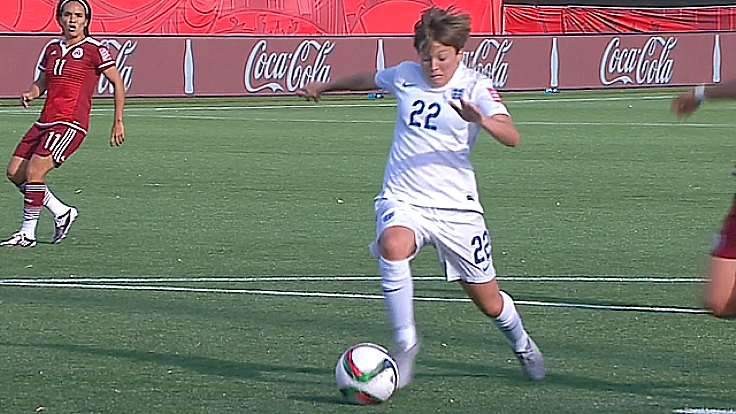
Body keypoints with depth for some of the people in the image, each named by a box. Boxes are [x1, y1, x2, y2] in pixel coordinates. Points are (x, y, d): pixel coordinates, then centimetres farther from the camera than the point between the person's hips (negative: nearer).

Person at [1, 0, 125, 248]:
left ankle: (28, 234, -8)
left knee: (34, 171, -19)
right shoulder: (52, 49, 15)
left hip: (70, 124, -8)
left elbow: (118, 83, 0)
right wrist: (31, 94, 3)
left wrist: (118, 122, -1)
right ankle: (62, 213, 19)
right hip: (45, 122, 8)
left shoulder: (94, 50, -4)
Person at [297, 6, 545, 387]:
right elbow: (367, 79, 28)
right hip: (402, 199, 2)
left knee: (490, 303, 7)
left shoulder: (474, 86, -7)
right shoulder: (404, 76, 4)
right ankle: (404, 342, -24)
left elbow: (511, 137, -22)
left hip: (457, 206, -2)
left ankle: (521, 345, 41)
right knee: (393, 246, -35)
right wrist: (322, 87, 40)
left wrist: (481, 120, -42)